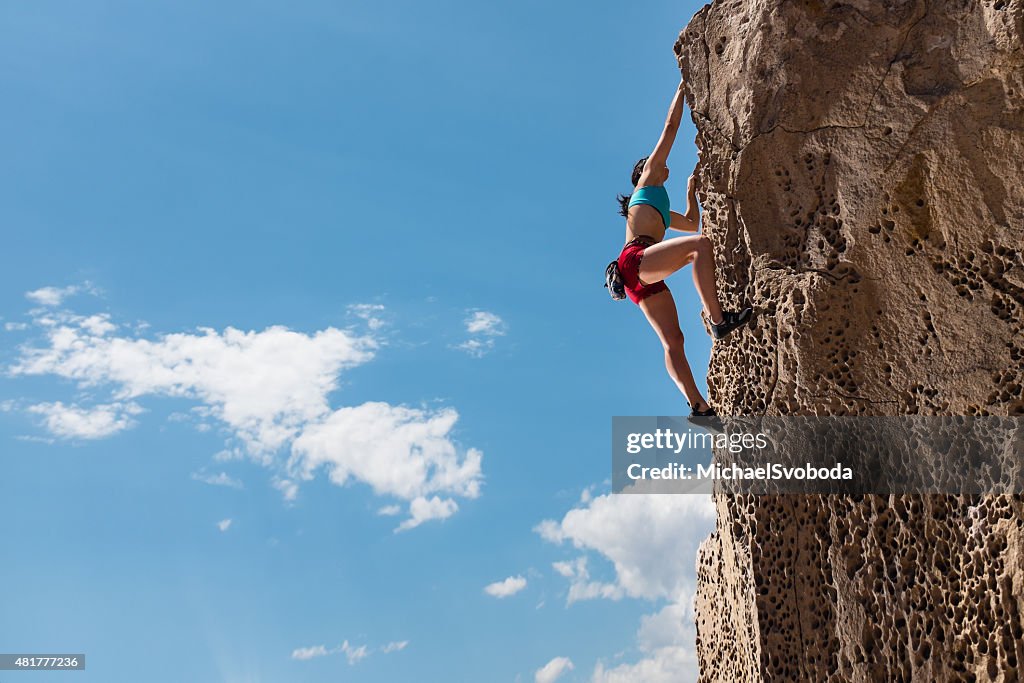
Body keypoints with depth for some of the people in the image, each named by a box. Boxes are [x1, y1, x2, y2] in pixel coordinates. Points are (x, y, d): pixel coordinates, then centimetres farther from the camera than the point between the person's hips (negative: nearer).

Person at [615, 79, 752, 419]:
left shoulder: (661, 211, 39)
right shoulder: (647, 181, 18)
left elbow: (692, 223, 51)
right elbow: (670, 129, 18)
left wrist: (691, 189, 52)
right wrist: (682, 90, 26)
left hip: (644, 279, 9)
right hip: (635, 259, -9)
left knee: (672, 340, -5)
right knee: (700, 245, -27)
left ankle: (699, 406, -15)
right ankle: (718, 318, -33)